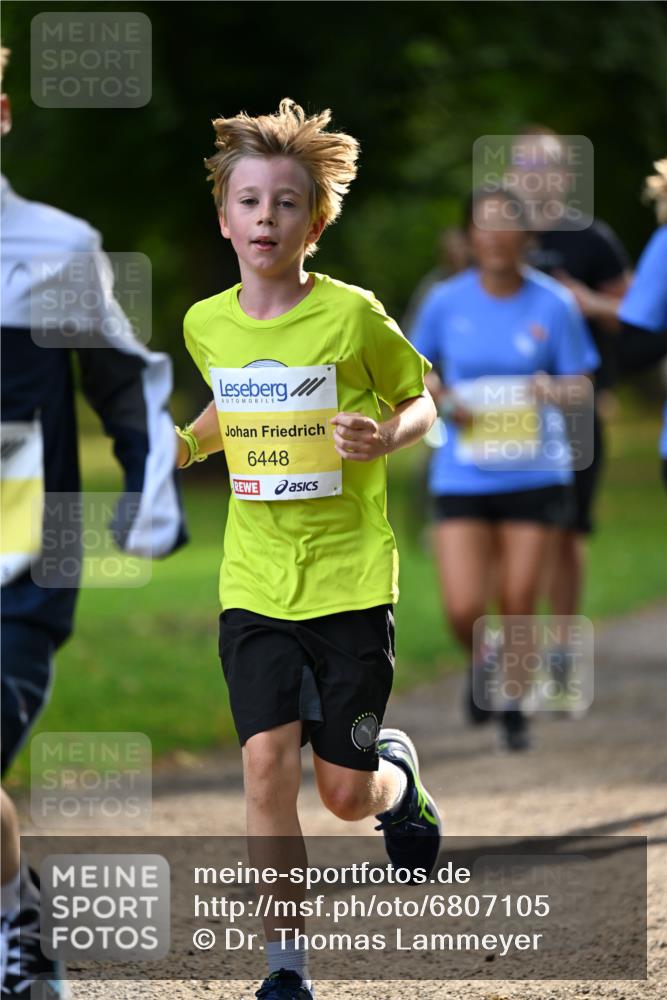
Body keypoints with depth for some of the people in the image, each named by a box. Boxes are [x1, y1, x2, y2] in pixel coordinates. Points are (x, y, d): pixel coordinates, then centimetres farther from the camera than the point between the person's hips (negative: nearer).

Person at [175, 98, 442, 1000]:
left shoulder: (353, 316, -10)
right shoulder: (207, 325, 2)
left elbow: (424, 397, 2)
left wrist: (388, 437, -18)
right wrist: (187, 444, 6)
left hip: (350, 578, -2)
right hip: (254, 583, 3)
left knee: (347, 793, 2)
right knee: (267, 761, -13)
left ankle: (401, 774, 40)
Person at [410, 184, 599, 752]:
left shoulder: (553, 305, -4)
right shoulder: (446, 302, -1)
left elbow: (579, 384, 1)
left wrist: (555, 389, -22)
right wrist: (443, 397, -8)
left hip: (534, 475, 0)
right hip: (462, 476, 1)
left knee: (519, 602, 0)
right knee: (463, 608, -8)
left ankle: (514, 708, 22)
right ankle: (481, 666, 27)